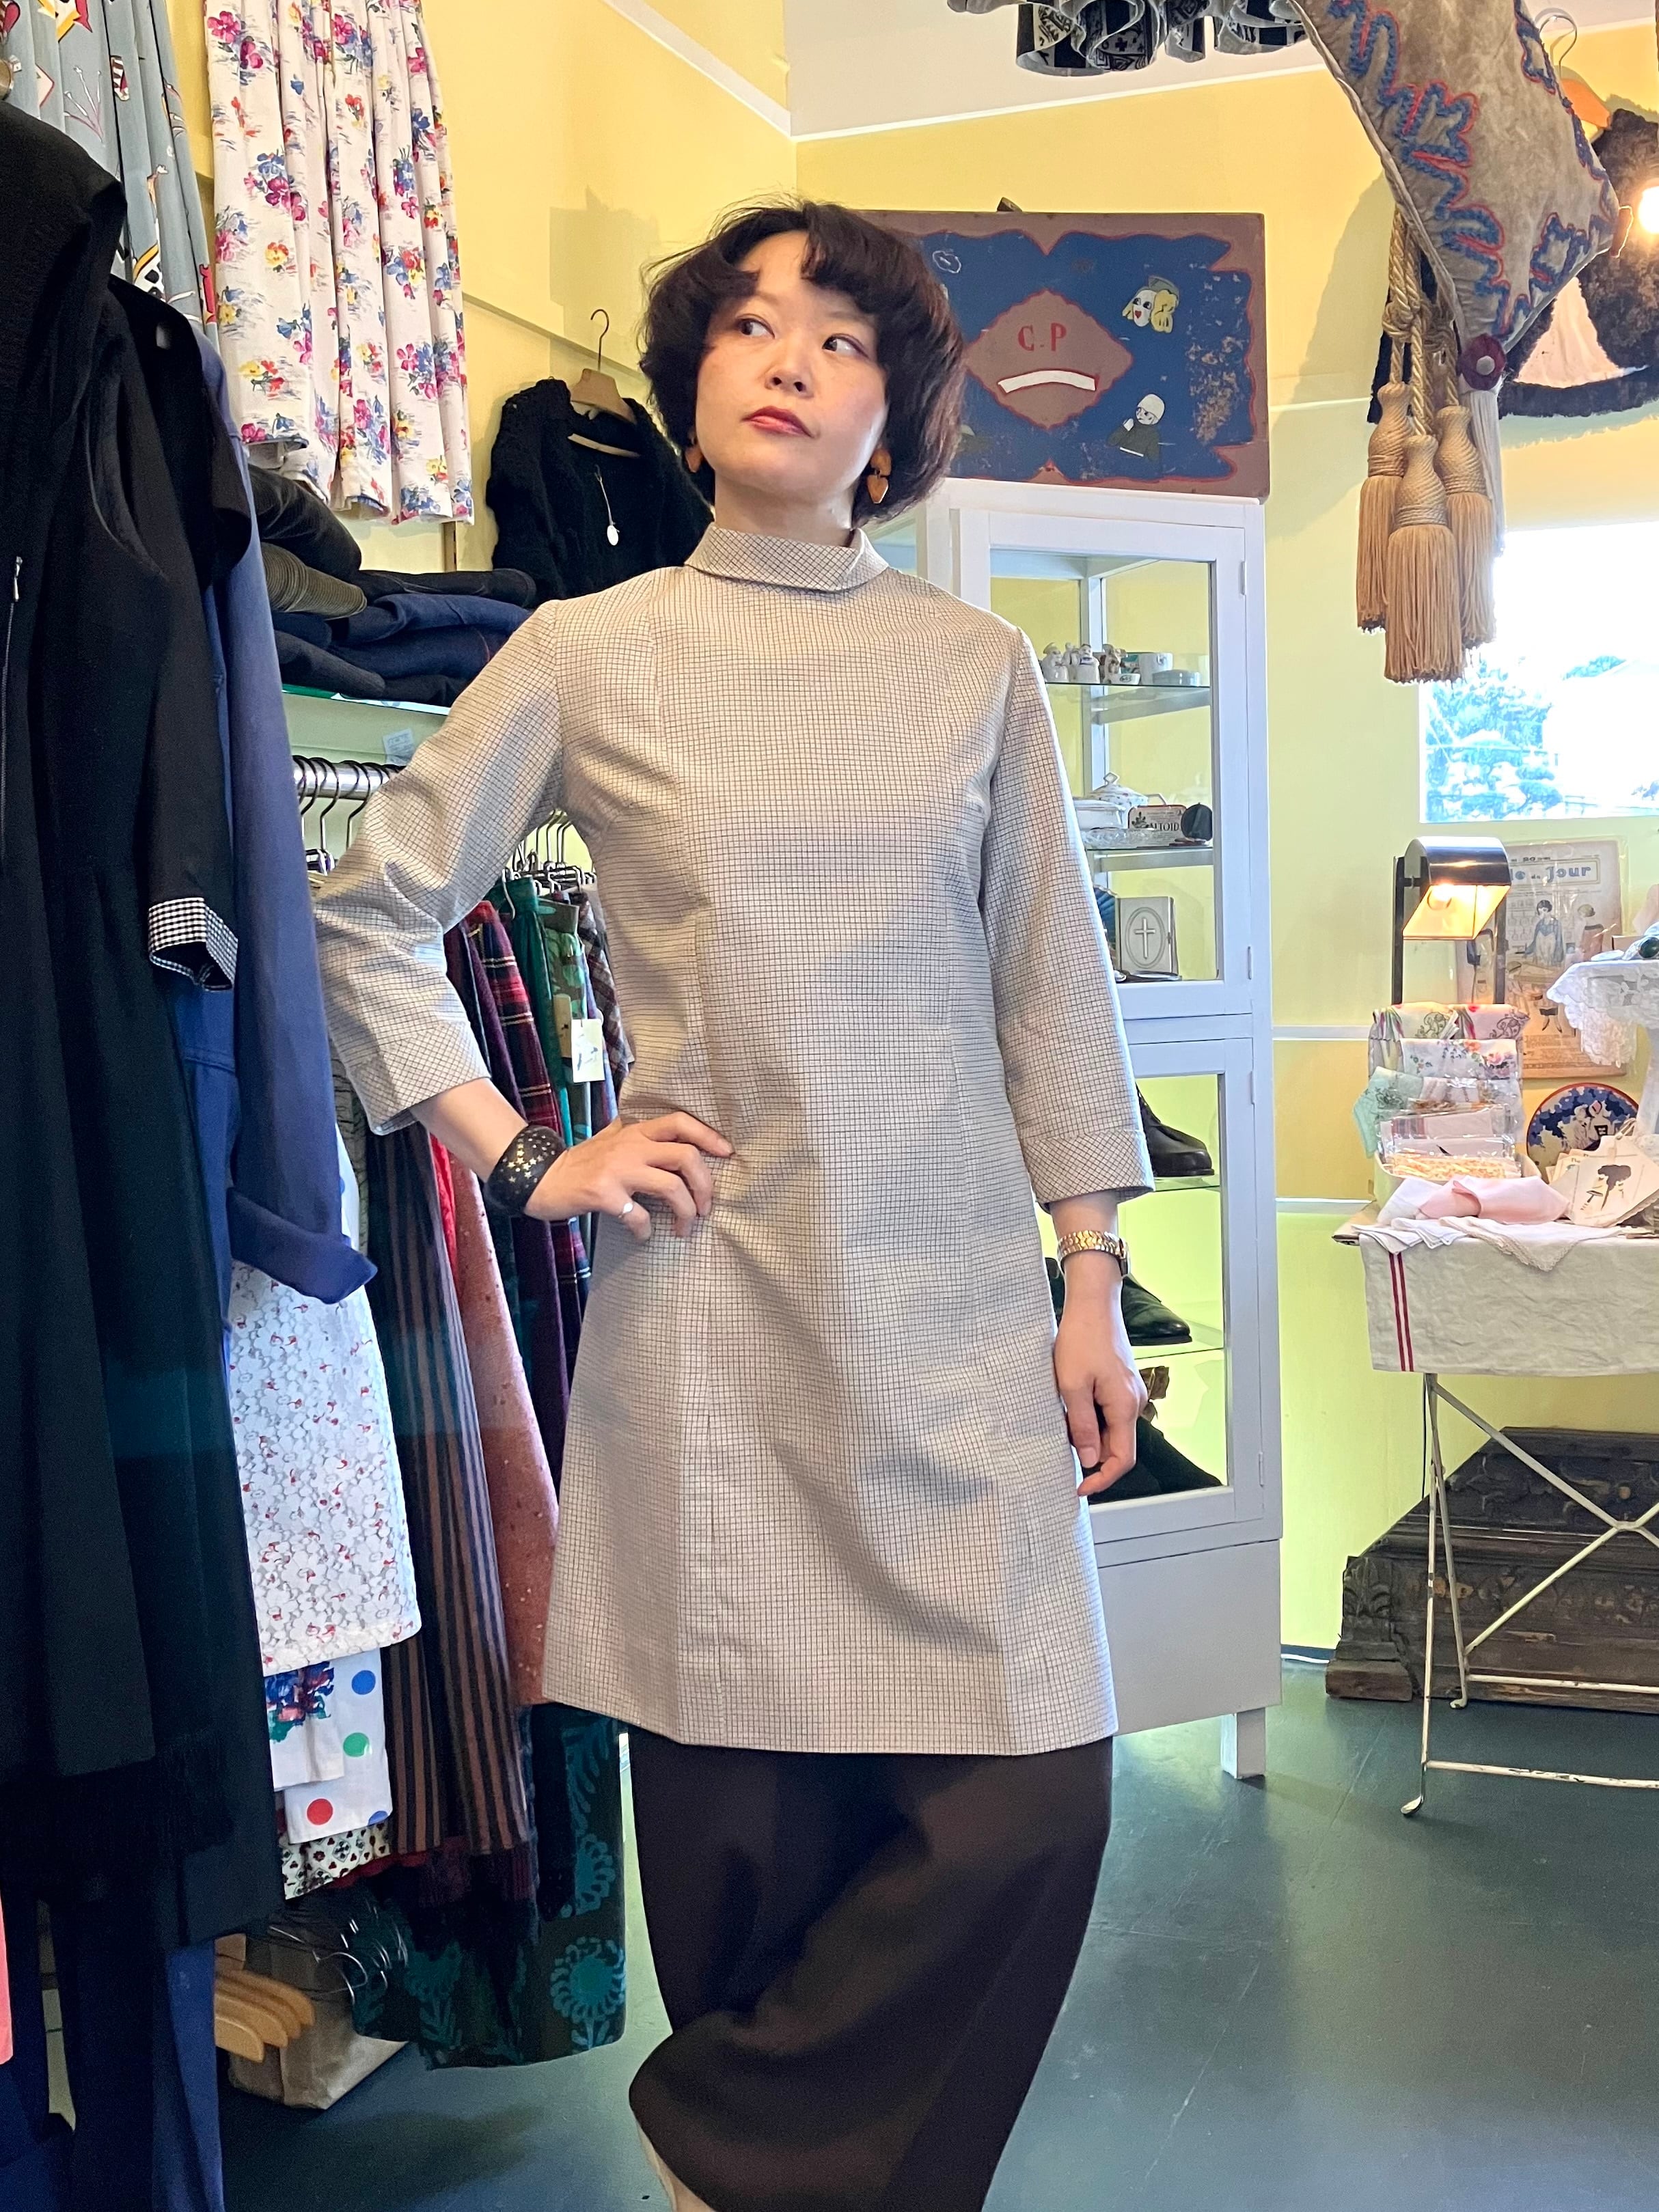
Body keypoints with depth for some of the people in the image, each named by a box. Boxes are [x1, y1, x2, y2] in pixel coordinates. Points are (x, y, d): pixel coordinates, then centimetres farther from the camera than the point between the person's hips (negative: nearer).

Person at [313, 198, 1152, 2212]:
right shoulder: (591, 653, 4)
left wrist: (1095, 1284, 7)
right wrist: (520, 1159, -1)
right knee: (744, 1800, 4)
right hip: (717, 1298, -2)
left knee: (1028, 1795, -4)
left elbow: (1047, 982, 10)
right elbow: (367, 912, 7)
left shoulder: (979, 668, 9)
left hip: (962, 1296, 2)